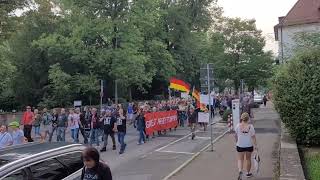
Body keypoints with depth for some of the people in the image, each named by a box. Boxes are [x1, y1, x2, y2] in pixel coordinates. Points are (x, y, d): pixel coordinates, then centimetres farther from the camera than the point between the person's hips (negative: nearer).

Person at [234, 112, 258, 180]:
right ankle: (248, 173, 31)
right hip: (249, 145, 0)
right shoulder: (250, 126, -11)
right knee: (248, 159, 18)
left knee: (240, 159, 8)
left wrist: (237, 141, 20)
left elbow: (235, 135, 2)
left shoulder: (238, 126, -9)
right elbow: (253, 137, -10)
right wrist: (255, 145, -3)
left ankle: (240, 171, -17)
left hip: (240, 146, 0)